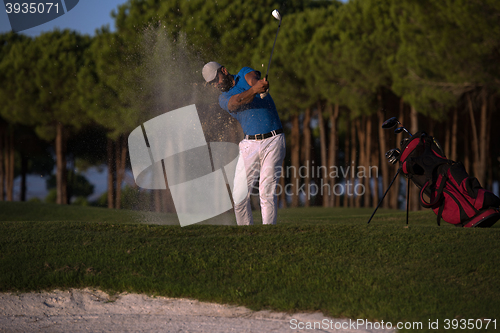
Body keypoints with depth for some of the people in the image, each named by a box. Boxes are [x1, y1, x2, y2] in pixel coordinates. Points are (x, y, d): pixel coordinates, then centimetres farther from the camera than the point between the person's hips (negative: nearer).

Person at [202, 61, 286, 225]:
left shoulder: (245, 73, 7)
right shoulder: (223, 99, 8)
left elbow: (253, 79, -18)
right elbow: (236, 101, -17)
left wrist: (261, 85, -45)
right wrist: (254, 90, -39)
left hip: (273, 140, -3)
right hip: (250, 144, 3)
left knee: (267, 192, -12)